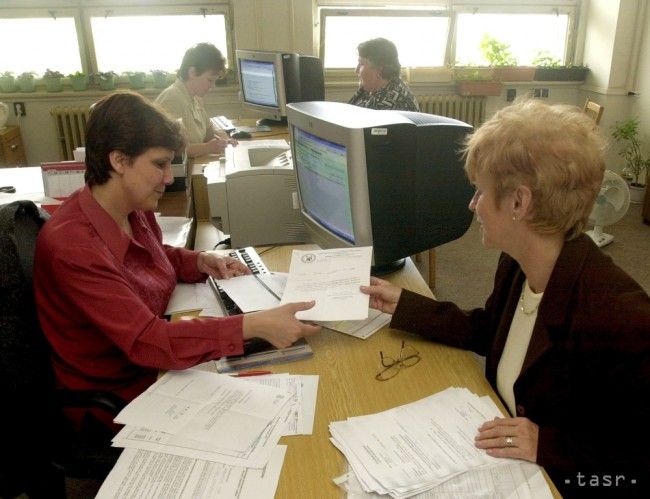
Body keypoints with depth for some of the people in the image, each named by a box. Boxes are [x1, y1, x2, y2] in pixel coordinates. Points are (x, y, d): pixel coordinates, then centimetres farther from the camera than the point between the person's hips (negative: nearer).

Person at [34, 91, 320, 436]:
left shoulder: (136, 211, -5)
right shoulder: (72, 244, -29)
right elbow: (146, 341, -34)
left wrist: (203, 262, -3)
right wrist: (255, 325, -40)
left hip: (154, 365, 7)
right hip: (116, 400, -7)